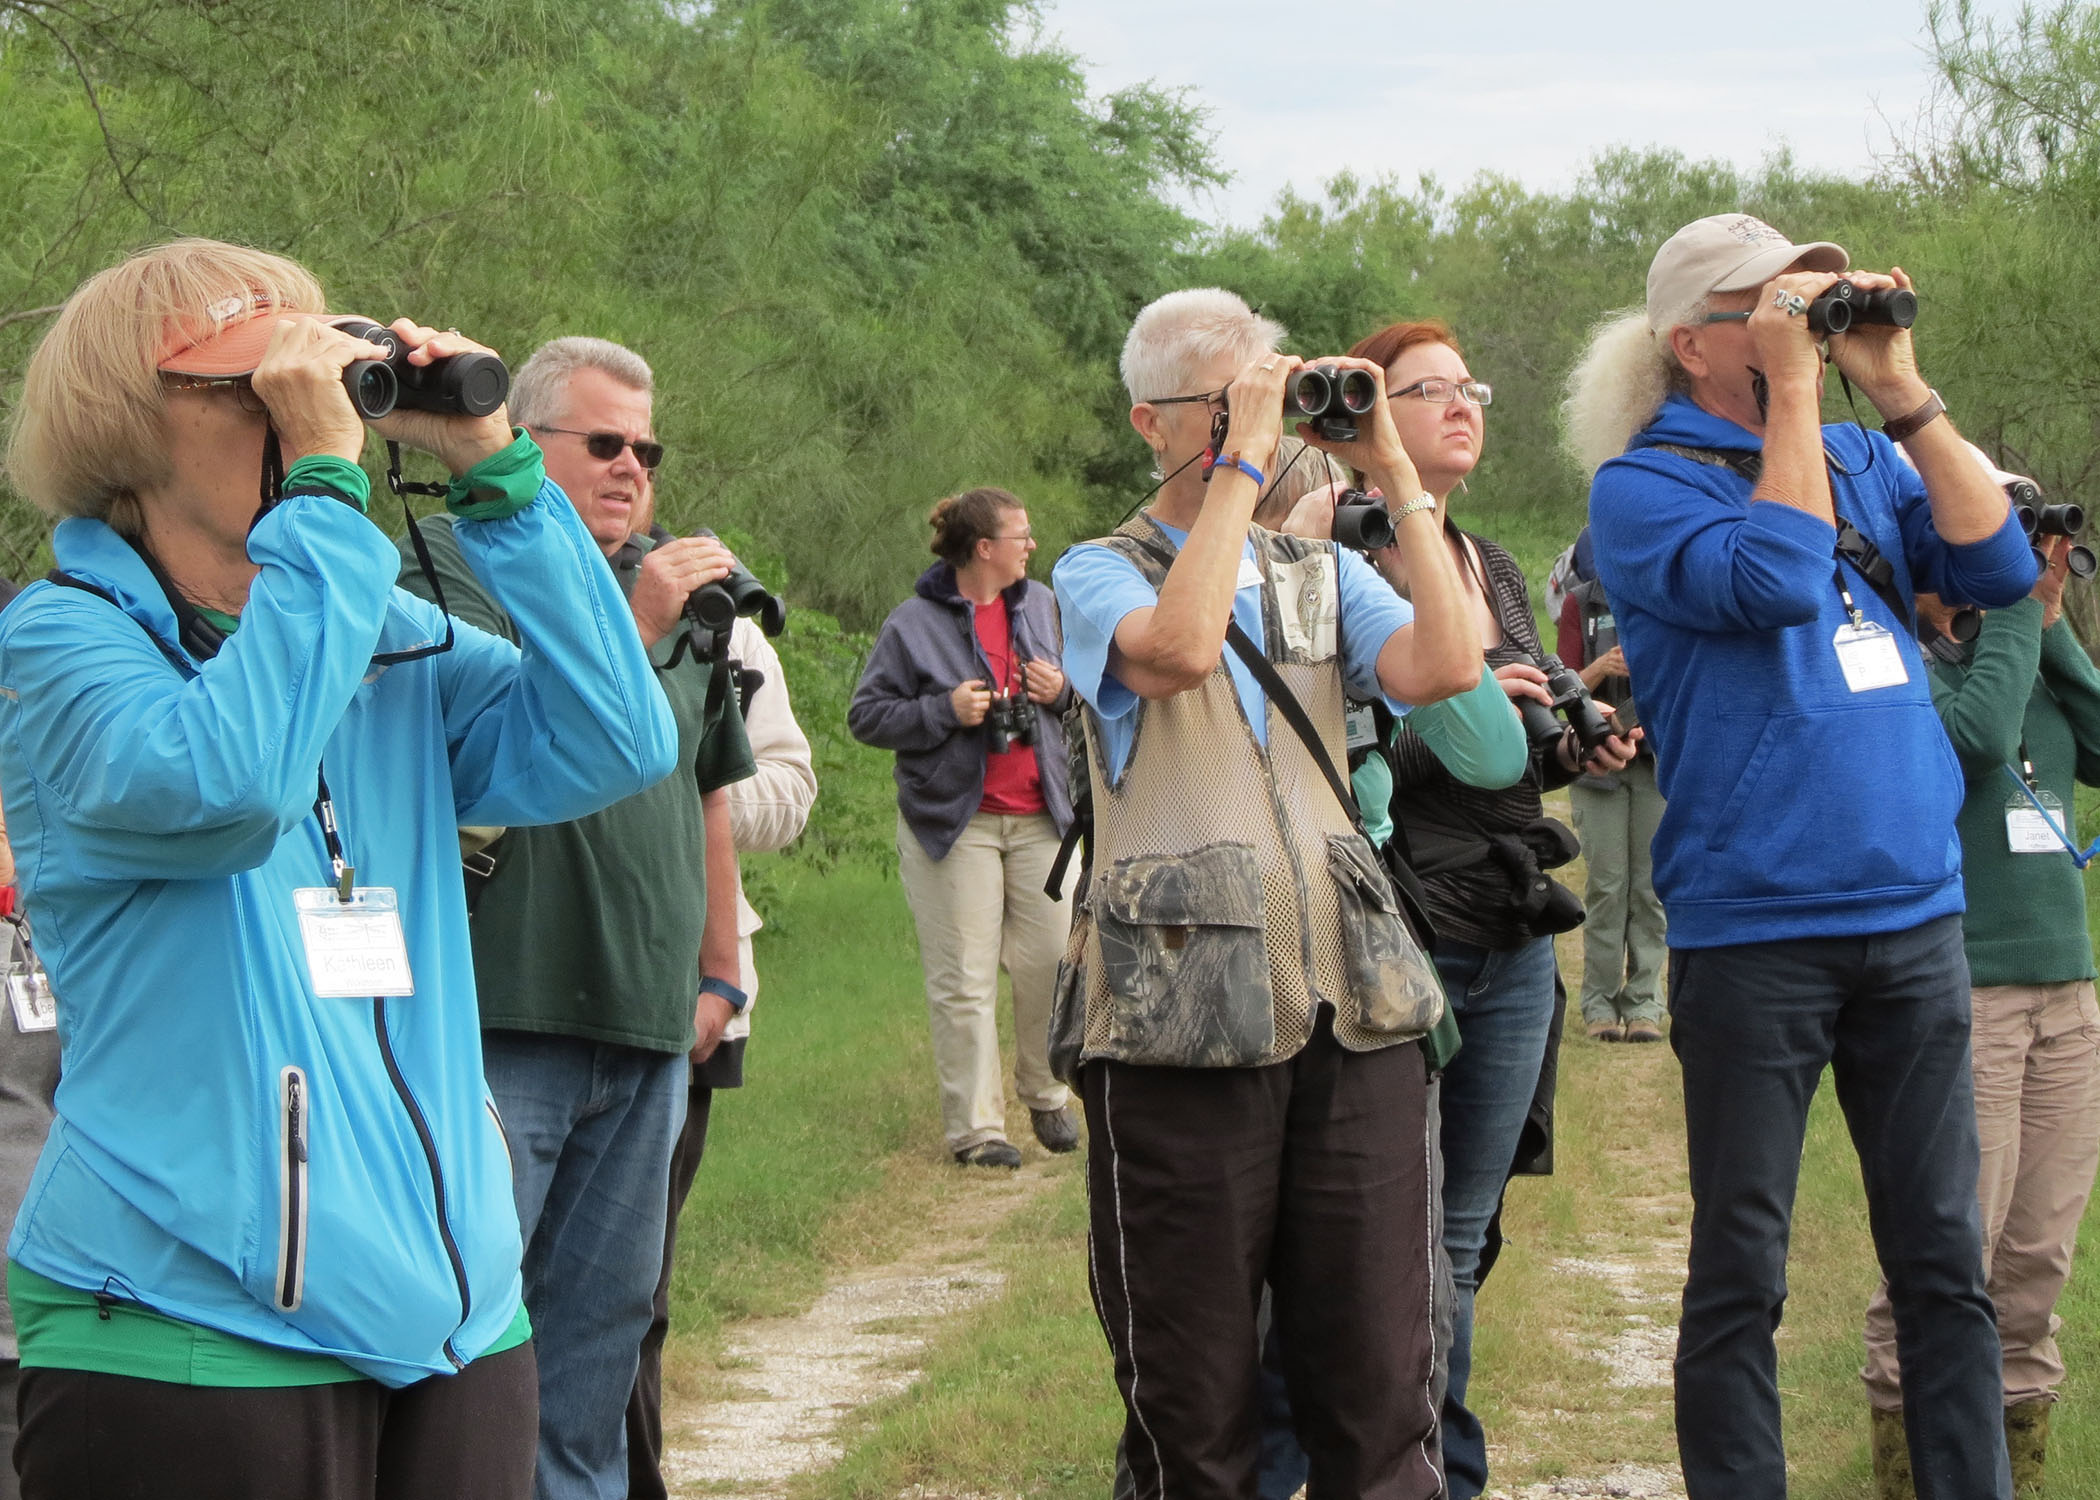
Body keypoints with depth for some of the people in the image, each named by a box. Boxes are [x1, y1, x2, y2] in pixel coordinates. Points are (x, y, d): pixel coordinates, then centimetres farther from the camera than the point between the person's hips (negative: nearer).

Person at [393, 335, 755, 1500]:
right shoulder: (449, 563, -3)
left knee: (602, 1321, 11)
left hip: (647, 1025, 7)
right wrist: (629, 629, -22)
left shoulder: (674, 585, 17)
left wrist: (719, 972, 22)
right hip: (501, 1020, -6)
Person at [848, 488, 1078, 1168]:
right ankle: (974, 1126, 1)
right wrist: (945, 711, -16)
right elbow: (866, 715, -4)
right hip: (955, 824, -4)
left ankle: (1047, 1096, 20)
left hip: (1040, 817, 4)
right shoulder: (914, 623, -3)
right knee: (962, 981, -4)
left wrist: (1063, 689, 1)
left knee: (1051, 960, 0)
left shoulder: (1040, 604, 12)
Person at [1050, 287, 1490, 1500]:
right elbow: (1178, 648, -18)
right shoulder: (1101, 573, 6)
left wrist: (1393, 468, 0)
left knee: (1381, 1388, 1)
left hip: (1353, 1003, 4)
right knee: (1193, 1402, 1)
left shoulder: (1324, 573, 18)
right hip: (1182, 1019, -4)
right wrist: (1243, 460, -12)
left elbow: (1445, 668, -2)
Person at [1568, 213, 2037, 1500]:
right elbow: (1775, 581, -22)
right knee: (1743, 1271, 2)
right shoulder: (1645, 484, -5)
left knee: (1945, 1259, 8)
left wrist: (1901, 391, -3)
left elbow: (2001, 569, -1)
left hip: (1917, 916, 5)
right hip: (1756, 929, -5)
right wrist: (1796, 392, -15)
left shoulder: (1865, 460, 12)